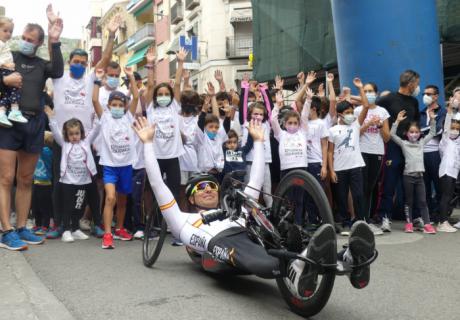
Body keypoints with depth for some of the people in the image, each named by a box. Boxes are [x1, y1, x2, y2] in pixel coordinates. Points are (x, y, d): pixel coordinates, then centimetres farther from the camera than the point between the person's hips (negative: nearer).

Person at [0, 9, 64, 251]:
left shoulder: (42, 64, 14)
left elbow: (58, 72, -7)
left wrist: (55, 42, -10)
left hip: (34, 124, 3)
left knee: (26, 181, 8)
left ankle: (21, 228, 15)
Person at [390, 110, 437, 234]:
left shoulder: (422, 142, 15)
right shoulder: (403, 143, 4)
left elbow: (432, 133, 19)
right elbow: (392, 134, -6)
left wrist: (432, 119, 8)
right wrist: (397, 121, -13)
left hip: (419, 175, 3)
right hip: (408, 175, -3)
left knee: (422, 201, 3)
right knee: (409, 201, 6)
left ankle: (427, 224, 2)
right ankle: (409, 223, 13)